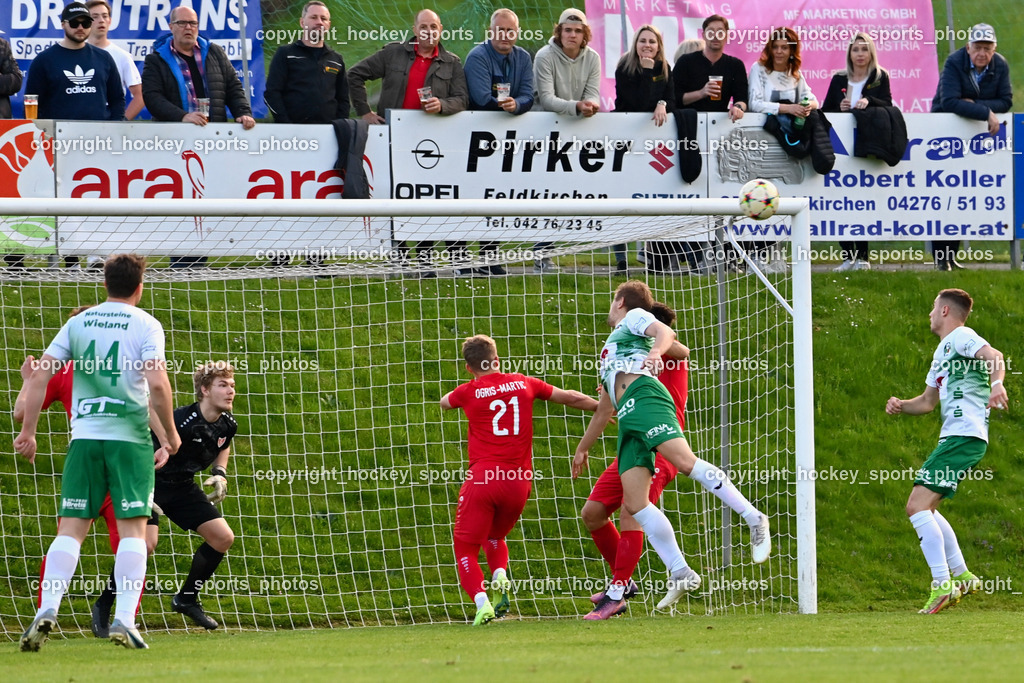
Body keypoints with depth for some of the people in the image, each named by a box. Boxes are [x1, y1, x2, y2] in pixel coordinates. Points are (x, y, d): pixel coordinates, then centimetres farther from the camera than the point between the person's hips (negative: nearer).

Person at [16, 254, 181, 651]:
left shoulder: (78, 323, 11)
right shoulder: (145, 325, 0)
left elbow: (40, 376, 5)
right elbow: (157, 384, -11)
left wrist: (28, 431, 9)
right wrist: (171, 436, 1)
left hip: (84, 437, 3)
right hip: (130, 436, -3)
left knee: (70, 529, 2)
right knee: (133, 529, 0)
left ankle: (47, 611, -14)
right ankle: (124, 619, -11)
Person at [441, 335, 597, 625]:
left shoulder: (468, 392, 1)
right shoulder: (523, 384, 8)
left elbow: (444, 402, 25)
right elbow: (570, 398, 19)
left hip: (482, 479, -4)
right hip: (518, 481, 4)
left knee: (465, 547, 3)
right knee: (495, 537, 27)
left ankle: (481, 600, -20)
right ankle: (500, 574, -2)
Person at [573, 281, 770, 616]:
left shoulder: (634, 318, 19)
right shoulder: (610, 350, 41)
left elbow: (665, 332, -3)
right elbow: (604, 408, 47)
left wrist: (656, 352, -25)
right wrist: (583, 448, 50)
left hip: (644, 396, -8)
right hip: (627, 418, 8)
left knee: (684, 460, -29)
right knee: (634, 502, -8)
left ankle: (754, 519, -31)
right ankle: (680, 574, -12)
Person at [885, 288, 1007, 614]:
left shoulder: (961, 337, -5)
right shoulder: (942, 351, 25)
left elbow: (995, 357, -23)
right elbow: (928, 401, 32)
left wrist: (996, 384, -43)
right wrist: (901, 406, 12)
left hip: (964, 436, -11)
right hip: (952, 437, 11)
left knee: (917, 506, -18)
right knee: (924, 508, 18)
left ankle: (942, 585, -21)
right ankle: (962, 576, 21)